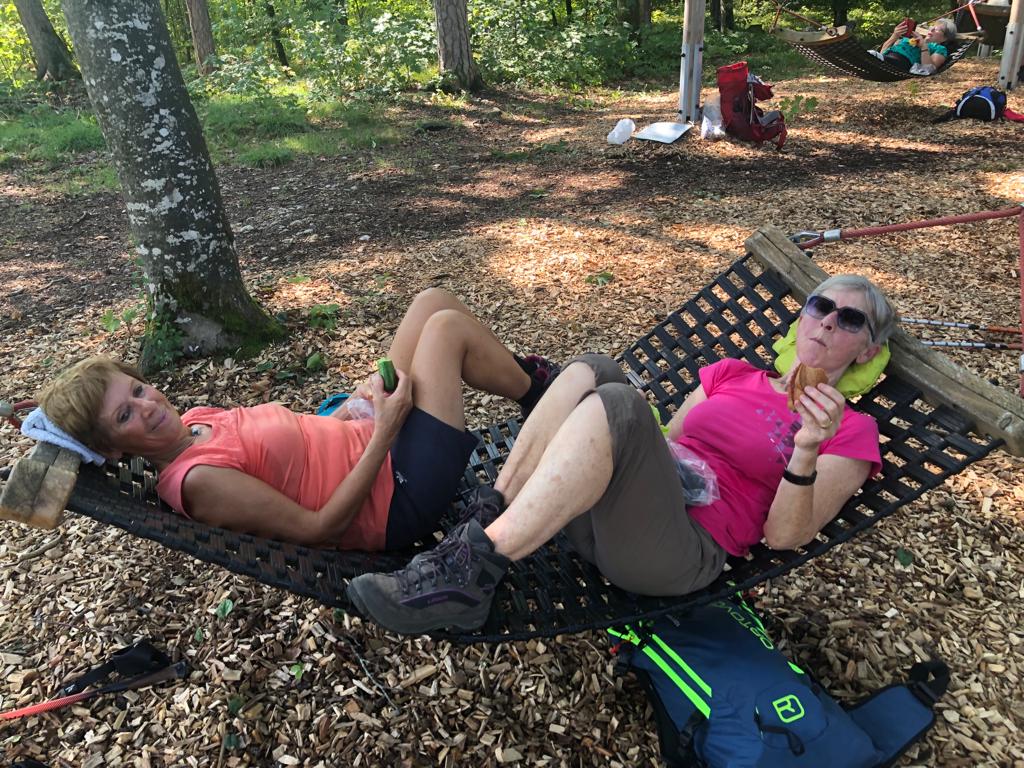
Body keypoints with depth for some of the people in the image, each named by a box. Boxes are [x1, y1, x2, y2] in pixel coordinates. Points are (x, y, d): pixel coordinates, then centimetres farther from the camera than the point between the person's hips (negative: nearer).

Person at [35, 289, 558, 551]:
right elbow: (319, 526, -23)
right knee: (446, 326, -10)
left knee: (434, 301, 5)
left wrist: (363, 396, -1)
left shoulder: (195, 420, 7)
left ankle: (519, 379, 26)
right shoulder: (197, 482, -21)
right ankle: (542, 400, 15)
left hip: (374, 449, 9)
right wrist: (384, 431, -26)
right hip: (399, 494, -8)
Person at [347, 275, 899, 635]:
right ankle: (485, 521, -23)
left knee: (617, 404, -32)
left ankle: (472, 574, -32)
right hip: (599, 510, 5)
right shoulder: (731, 374, 23)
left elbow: (784, 536, -1)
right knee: (591, 371, -19)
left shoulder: (851, 432, 10)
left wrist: (805, 455, -18)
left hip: (685, 550, -5)